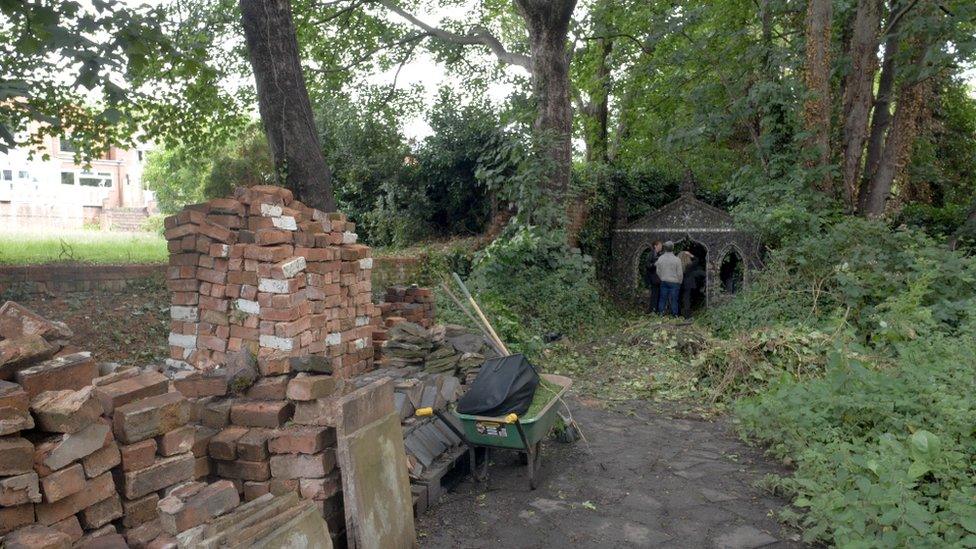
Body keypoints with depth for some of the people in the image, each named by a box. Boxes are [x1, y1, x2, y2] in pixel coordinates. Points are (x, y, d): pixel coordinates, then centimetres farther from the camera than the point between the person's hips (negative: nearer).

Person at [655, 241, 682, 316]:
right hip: (674, 282, -3)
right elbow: (680, 273, -8)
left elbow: (658, 271, 5)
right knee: (673, 299, 3)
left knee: (662, 298, 10)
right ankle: (674, 315, 9)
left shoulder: (660, 258, -3)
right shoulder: (677, 259, -13)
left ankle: (661, 313, 14)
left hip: (664, 282, 3)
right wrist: (679, 282, 7)